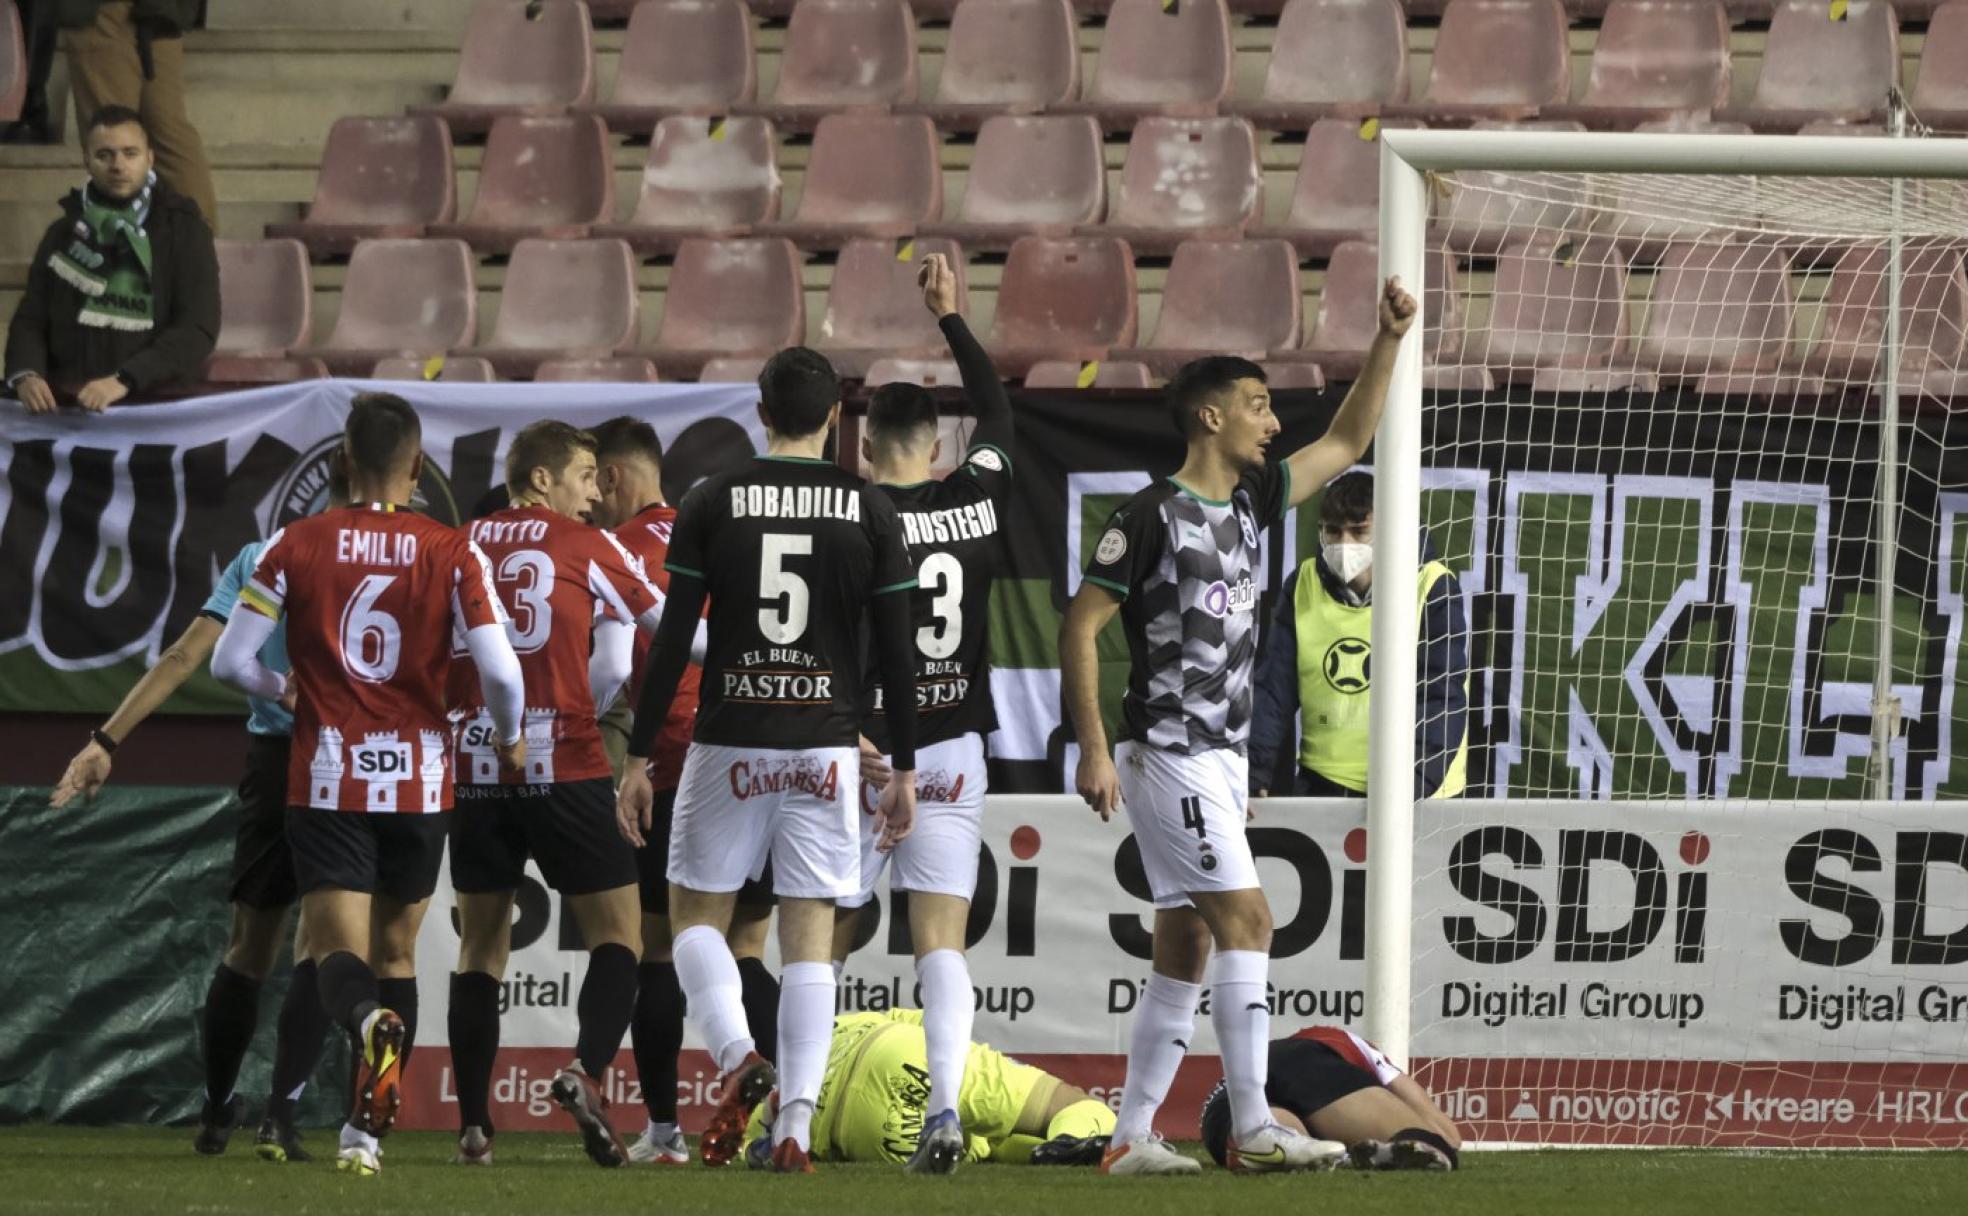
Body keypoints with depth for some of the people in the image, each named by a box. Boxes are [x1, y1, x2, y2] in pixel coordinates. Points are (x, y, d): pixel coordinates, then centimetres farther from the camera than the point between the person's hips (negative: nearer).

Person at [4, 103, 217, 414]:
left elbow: (198, 329, -4)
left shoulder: (184, 232, 6)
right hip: (66, 404, 3)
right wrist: (25, 374, -8)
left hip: (155, 401, -3)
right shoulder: (63, 234, 18)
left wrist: (124, 381, -19)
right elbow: (30, 319, 15)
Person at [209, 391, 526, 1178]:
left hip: (327, 781, -1)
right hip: (419, 780, 1)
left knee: (338, 953, -5)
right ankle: (367, 1132, 13)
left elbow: (230, 661, -1)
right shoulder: (452, 553, -3)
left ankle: (373, 1025, -41)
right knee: (397, 954, 16)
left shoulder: (297, 546, -1)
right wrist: (510, 738, 12)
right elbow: (500, 671, -10)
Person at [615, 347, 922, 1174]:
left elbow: (672, 641, -3)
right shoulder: (870, 511, 1)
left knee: (697, 916, 12)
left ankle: (737, 1055, -15)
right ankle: (796, 1127, -4)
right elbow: (896, 651, 1)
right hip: (827, 748, 1)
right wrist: (904, 770, 9)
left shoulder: (712, 504, -1)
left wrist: (639, 756, 2)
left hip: (730, 745, -1)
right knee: (809, 941, 5)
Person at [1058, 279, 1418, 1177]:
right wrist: (1093, 749, -18)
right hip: (1168, 756, -9)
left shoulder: (1250, 498, 12)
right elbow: (1079, 626, -12)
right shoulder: (1155, 515, -12)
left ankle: (1131, 1138, 9)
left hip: (1220, 759, 9)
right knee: (1246, 922, -14)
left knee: (1184, 953, 7)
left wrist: (1388, 341, 12)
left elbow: (1346, 443, 23)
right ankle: (1253, 1129, -15)